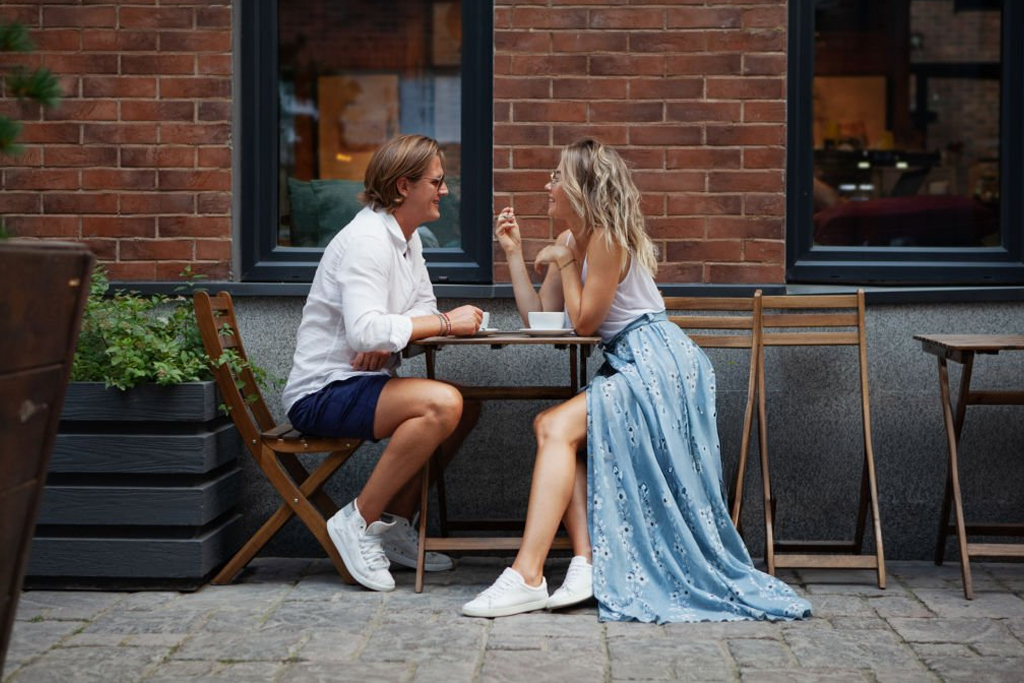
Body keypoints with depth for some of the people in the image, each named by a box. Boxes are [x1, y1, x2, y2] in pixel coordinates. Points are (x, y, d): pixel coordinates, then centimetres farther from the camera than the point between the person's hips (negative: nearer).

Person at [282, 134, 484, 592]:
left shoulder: (407, 237, 12)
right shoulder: (367, 240, -19)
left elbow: (423, 308, 11)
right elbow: (364, 330, -30)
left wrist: (387, 340, -11)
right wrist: (444, 322, -22)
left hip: (359, 383, 10)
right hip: (321, 393, -10)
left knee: (465, 407, 5)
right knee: (441, 404, -28)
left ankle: (394, 524, 11)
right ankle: (358, 521, -17)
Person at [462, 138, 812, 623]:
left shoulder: (607, 239, -13)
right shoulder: (573, 242, 16)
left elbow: (584, 322, -11)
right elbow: (538, 318, 13)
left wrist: (563, 262, -5)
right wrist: (514, 253, 11)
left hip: (656, 365, -10)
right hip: (628, 366, 10)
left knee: (557, 427, -21)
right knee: (552, 427, -4)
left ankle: (527, 576, -27)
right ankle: (588, 563, -14)